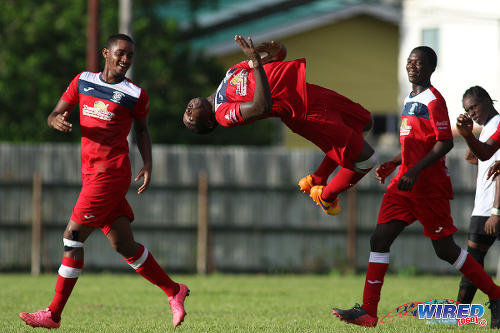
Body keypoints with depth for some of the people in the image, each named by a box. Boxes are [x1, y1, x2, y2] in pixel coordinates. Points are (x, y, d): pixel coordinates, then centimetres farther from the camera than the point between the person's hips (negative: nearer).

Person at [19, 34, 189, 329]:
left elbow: (141, 130, 14)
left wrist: (148, 165, 2)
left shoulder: (135, 94, 1)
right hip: (91, 174, 6)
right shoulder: (83, 81, 12)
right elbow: (55, 114, 13)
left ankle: (54, 314, -3)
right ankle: (174, 291, 16)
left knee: (73, 236, -9)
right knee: (124, 245, 3)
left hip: (111, 173, -6)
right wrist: (58, 121, -11)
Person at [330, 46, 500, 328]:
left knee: (445, 249, -3)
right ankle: (368, 312, -4)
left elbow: (445, 143, -18)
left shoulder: (433, 100, -11)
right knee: (380, 239, -2)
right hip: (405, 183, 9)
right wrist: (393, 164, 15)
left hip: (430, 185, -9)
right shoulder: (411, 100, 17)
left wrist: (415, 171, -24)